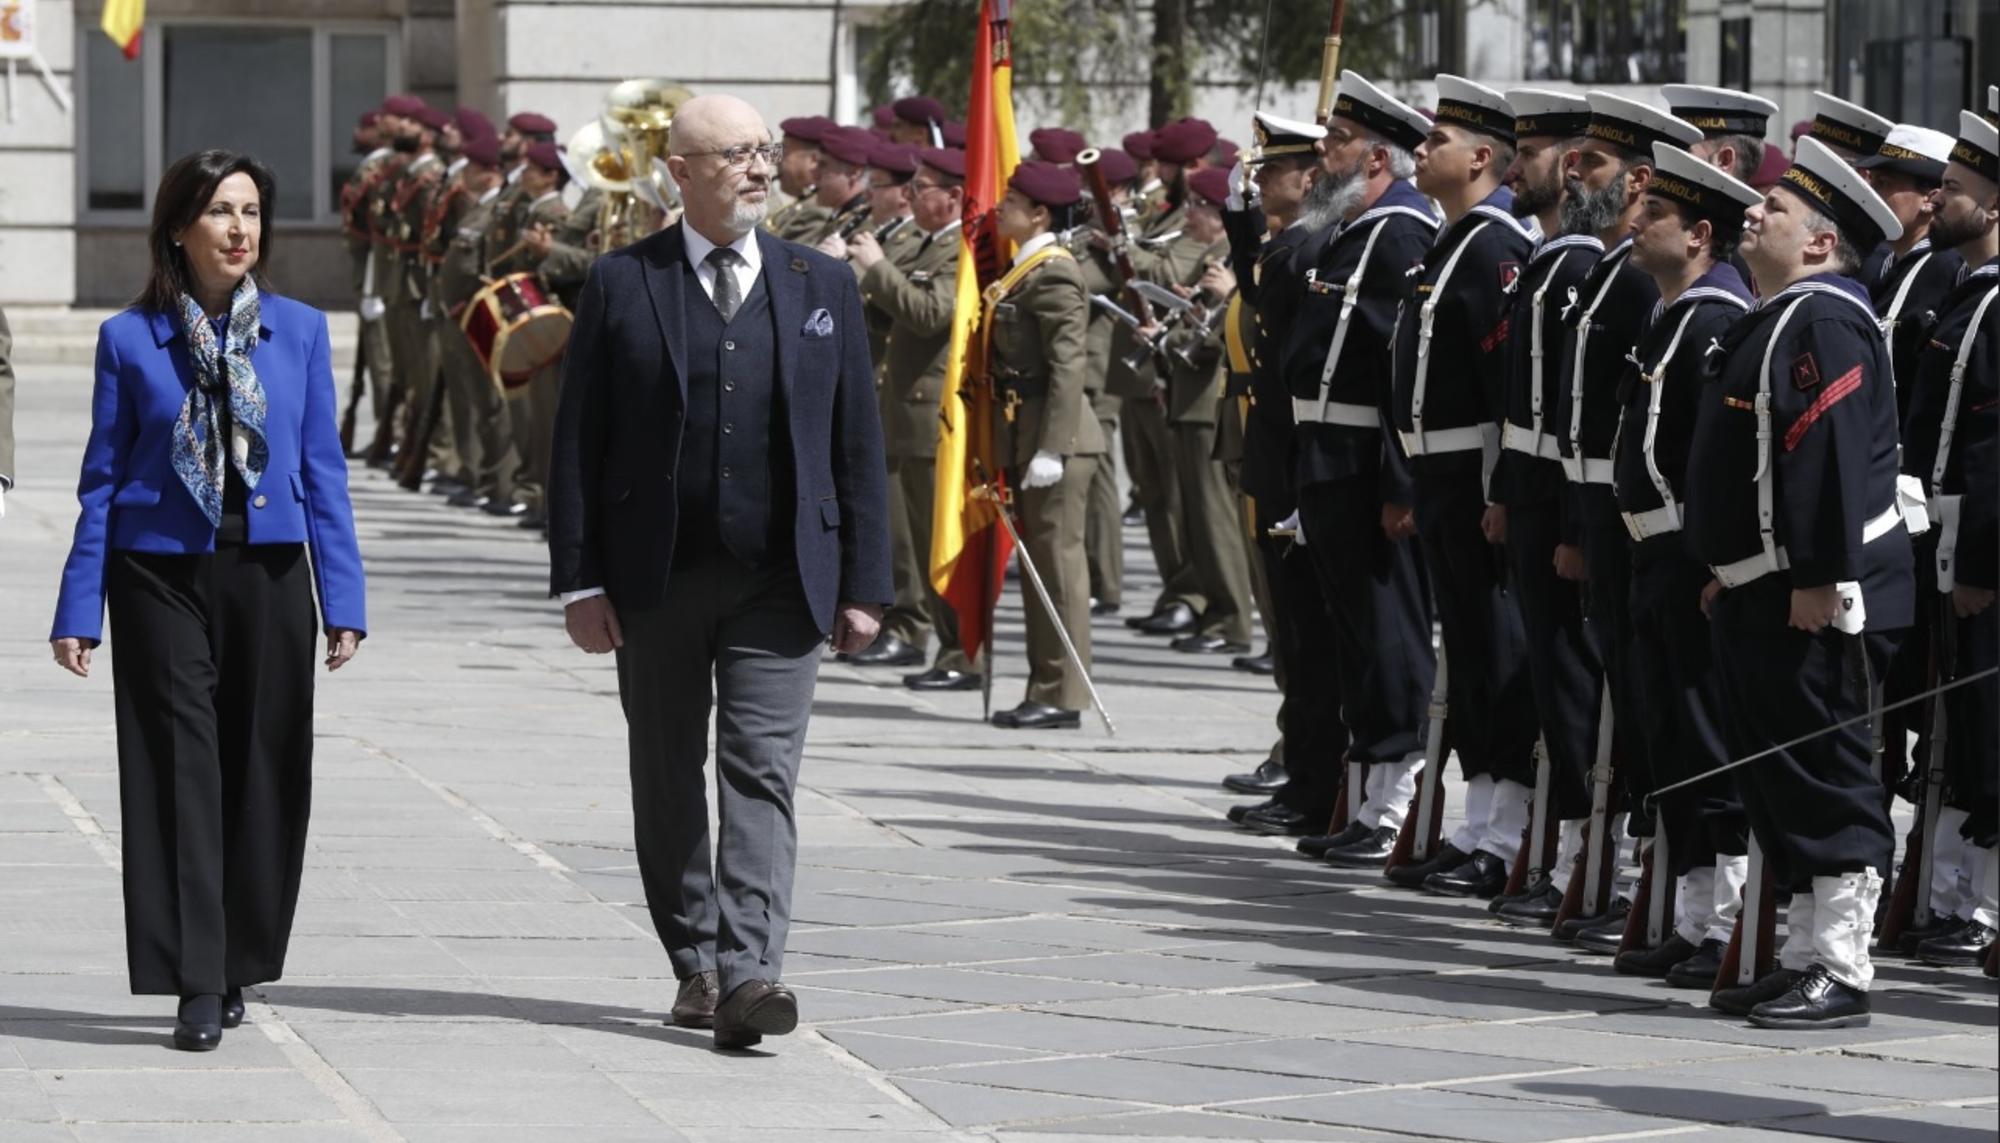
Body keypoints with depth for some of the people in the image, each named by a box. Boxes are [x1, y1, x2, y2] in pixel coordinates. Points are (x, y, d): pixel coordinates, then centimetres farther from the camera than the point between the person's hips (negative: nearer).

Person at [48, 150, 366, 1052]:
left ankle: (237, 967, 20)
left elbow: (323, 471, 6)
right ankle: (197, 986, -5)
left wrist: (343, 600, 0)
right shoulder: (130, 339, 1)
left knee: (264, 773, 5)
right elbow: (102, 480, 3)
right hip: (162, 573, -2)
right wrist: (78, 610, -1)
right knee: (181, 771, -6)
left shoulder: (300, 331, 5)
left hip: (269, 572, 2)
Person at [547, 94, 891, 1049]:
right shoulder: (622, 284, 2)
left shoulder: (822, 284, 7)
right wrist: (579, 579, -7)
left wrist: (864, 583, 2)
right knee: (668, 778, 9)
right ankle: (695, 963, 22)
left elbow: (858, 443, 7)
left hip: (779, 578, 0)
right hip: (656, 578, 0)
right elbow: (578, 441, 1)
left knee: (761, 773, -10)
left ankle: (747, 973, -17)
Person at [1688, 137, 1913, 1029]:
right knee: (1776, 780, 13)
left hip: (1816, 598, -10)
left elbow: (1832, 456, -22)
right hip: (1762, 595, 10)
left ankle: (1840, 973, -2)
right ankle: (1805, 960, 20)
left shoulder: (1825, 321, -14)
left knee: (1827, 780, -6)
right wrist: (1727, 576, 23)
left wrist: (1821, 580, -26)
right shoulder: (1775, 320, 18)